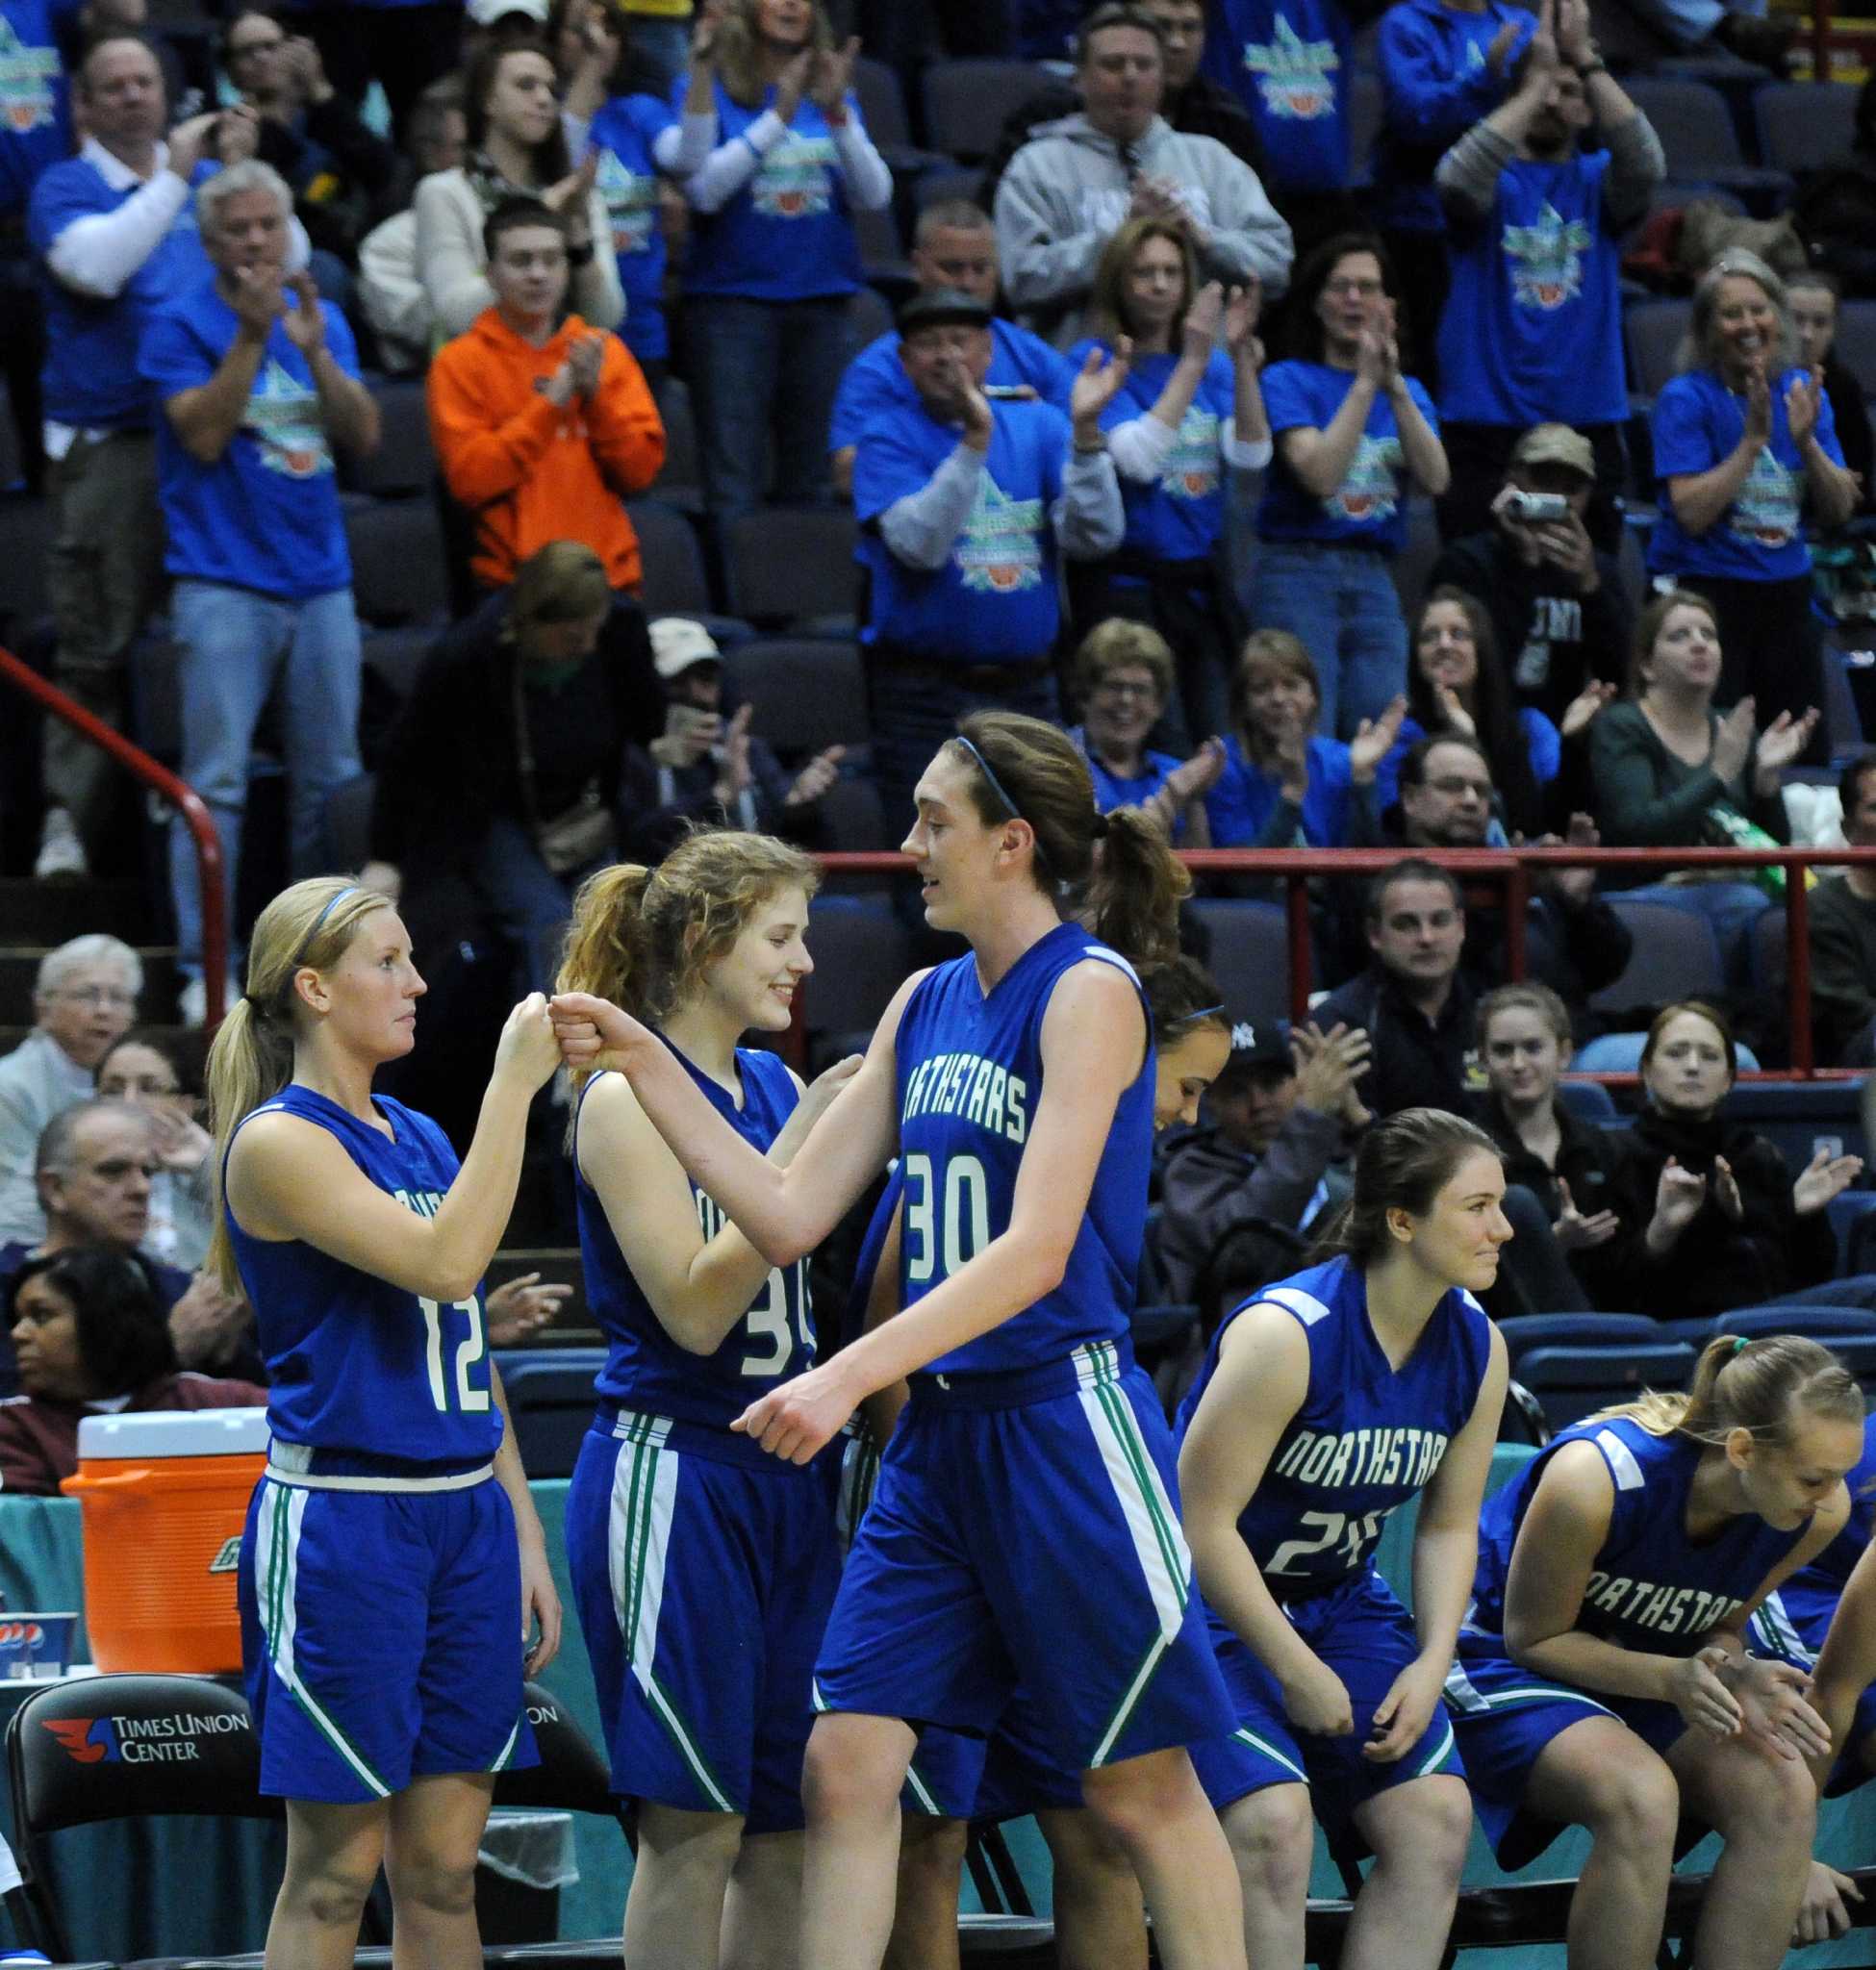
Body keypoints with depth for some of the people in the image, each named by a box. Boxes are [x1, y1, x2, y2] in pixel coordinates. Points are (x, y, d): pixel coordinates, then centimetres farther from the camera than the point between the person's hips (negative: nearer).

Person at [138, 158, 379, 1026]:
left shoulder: (321, 318, 12)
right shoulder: (182, 325, -2)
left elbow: (363, 436, 3)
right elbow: (204, 434, -14)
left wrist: (315, 350, -11)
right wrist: (251, 336, -19)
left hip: (319, 578, 5)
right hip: (225, 584, -5)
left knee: (331, 780, 8)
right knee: (216, 783, -8)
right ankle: (203, 969, -6)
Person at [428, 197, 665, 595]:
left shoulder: (605, 351, 9)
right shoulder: (459, 363, 0)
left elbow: (642, 469, 5)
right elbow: (469, 479, -11)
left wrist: (595, 394, -9)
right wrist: (551, 403, -14)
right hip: (511, 587, -3)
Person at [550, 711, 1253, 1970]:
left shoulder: (1088, 992, -11)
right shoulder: (927, 1004, 12)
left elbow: (1035, 1250, -20)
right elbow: (791, 1217, 12)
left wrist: (849, 1376, -26)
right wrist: (647, 1067, 6)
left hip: (1064, 1423, -7)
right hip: (938, 1432, 7)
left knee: (1142, 1785, 2)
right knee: (846, 1763, -2)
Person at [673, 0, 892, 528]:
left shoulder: (832, 93, 11)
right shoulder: (711, 88, 1)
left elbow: (874, 196, 1)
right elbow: (704, 189, -13)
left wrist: (838, 113, -13)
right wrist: (779, 115, -17)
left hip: (821, 301, 4)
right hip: (732, 299, -4)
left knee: (809, 483, 6)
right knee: (733, 489, -8)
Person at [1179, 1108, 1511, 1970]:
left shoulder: (1476, 1347, -3)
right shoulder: (1286, 1331, -24)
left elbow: (1450, 1526, 8)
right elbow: (1202, 1523, -21)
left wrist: (1430, 1665, -7)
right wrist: (1295, 1671, -18)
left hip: (1339, 1601, 7)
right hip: (1213, 1604, -7)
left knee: (1437, 1817, -9)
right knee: (1275, 1820, -27)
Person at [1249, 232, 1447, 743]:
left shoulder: (1408, 391, 16)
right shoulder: (1289, 380, 2)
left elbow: (1435, 479, -2)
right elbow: (1320, 474, -15)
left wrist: (1394, 386, -10)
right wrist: (1364, 383, -12)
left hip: (1373, 580, 5)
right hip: (1298, 571, -4)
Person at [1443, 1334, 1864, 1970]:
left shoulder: (1819, 1512, -14)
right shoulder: (1596, 1475, -30)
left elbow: (1722, 1627, 5)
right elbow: (1535, 1638, -16)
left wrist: (1735, 1677, -21)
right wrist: (1674, 1680, -31)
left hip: (1659, 1675, 5)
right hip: (1503, 1665, -5)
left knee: (1784, 1793, -24)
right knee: (1643, 1797, -35)